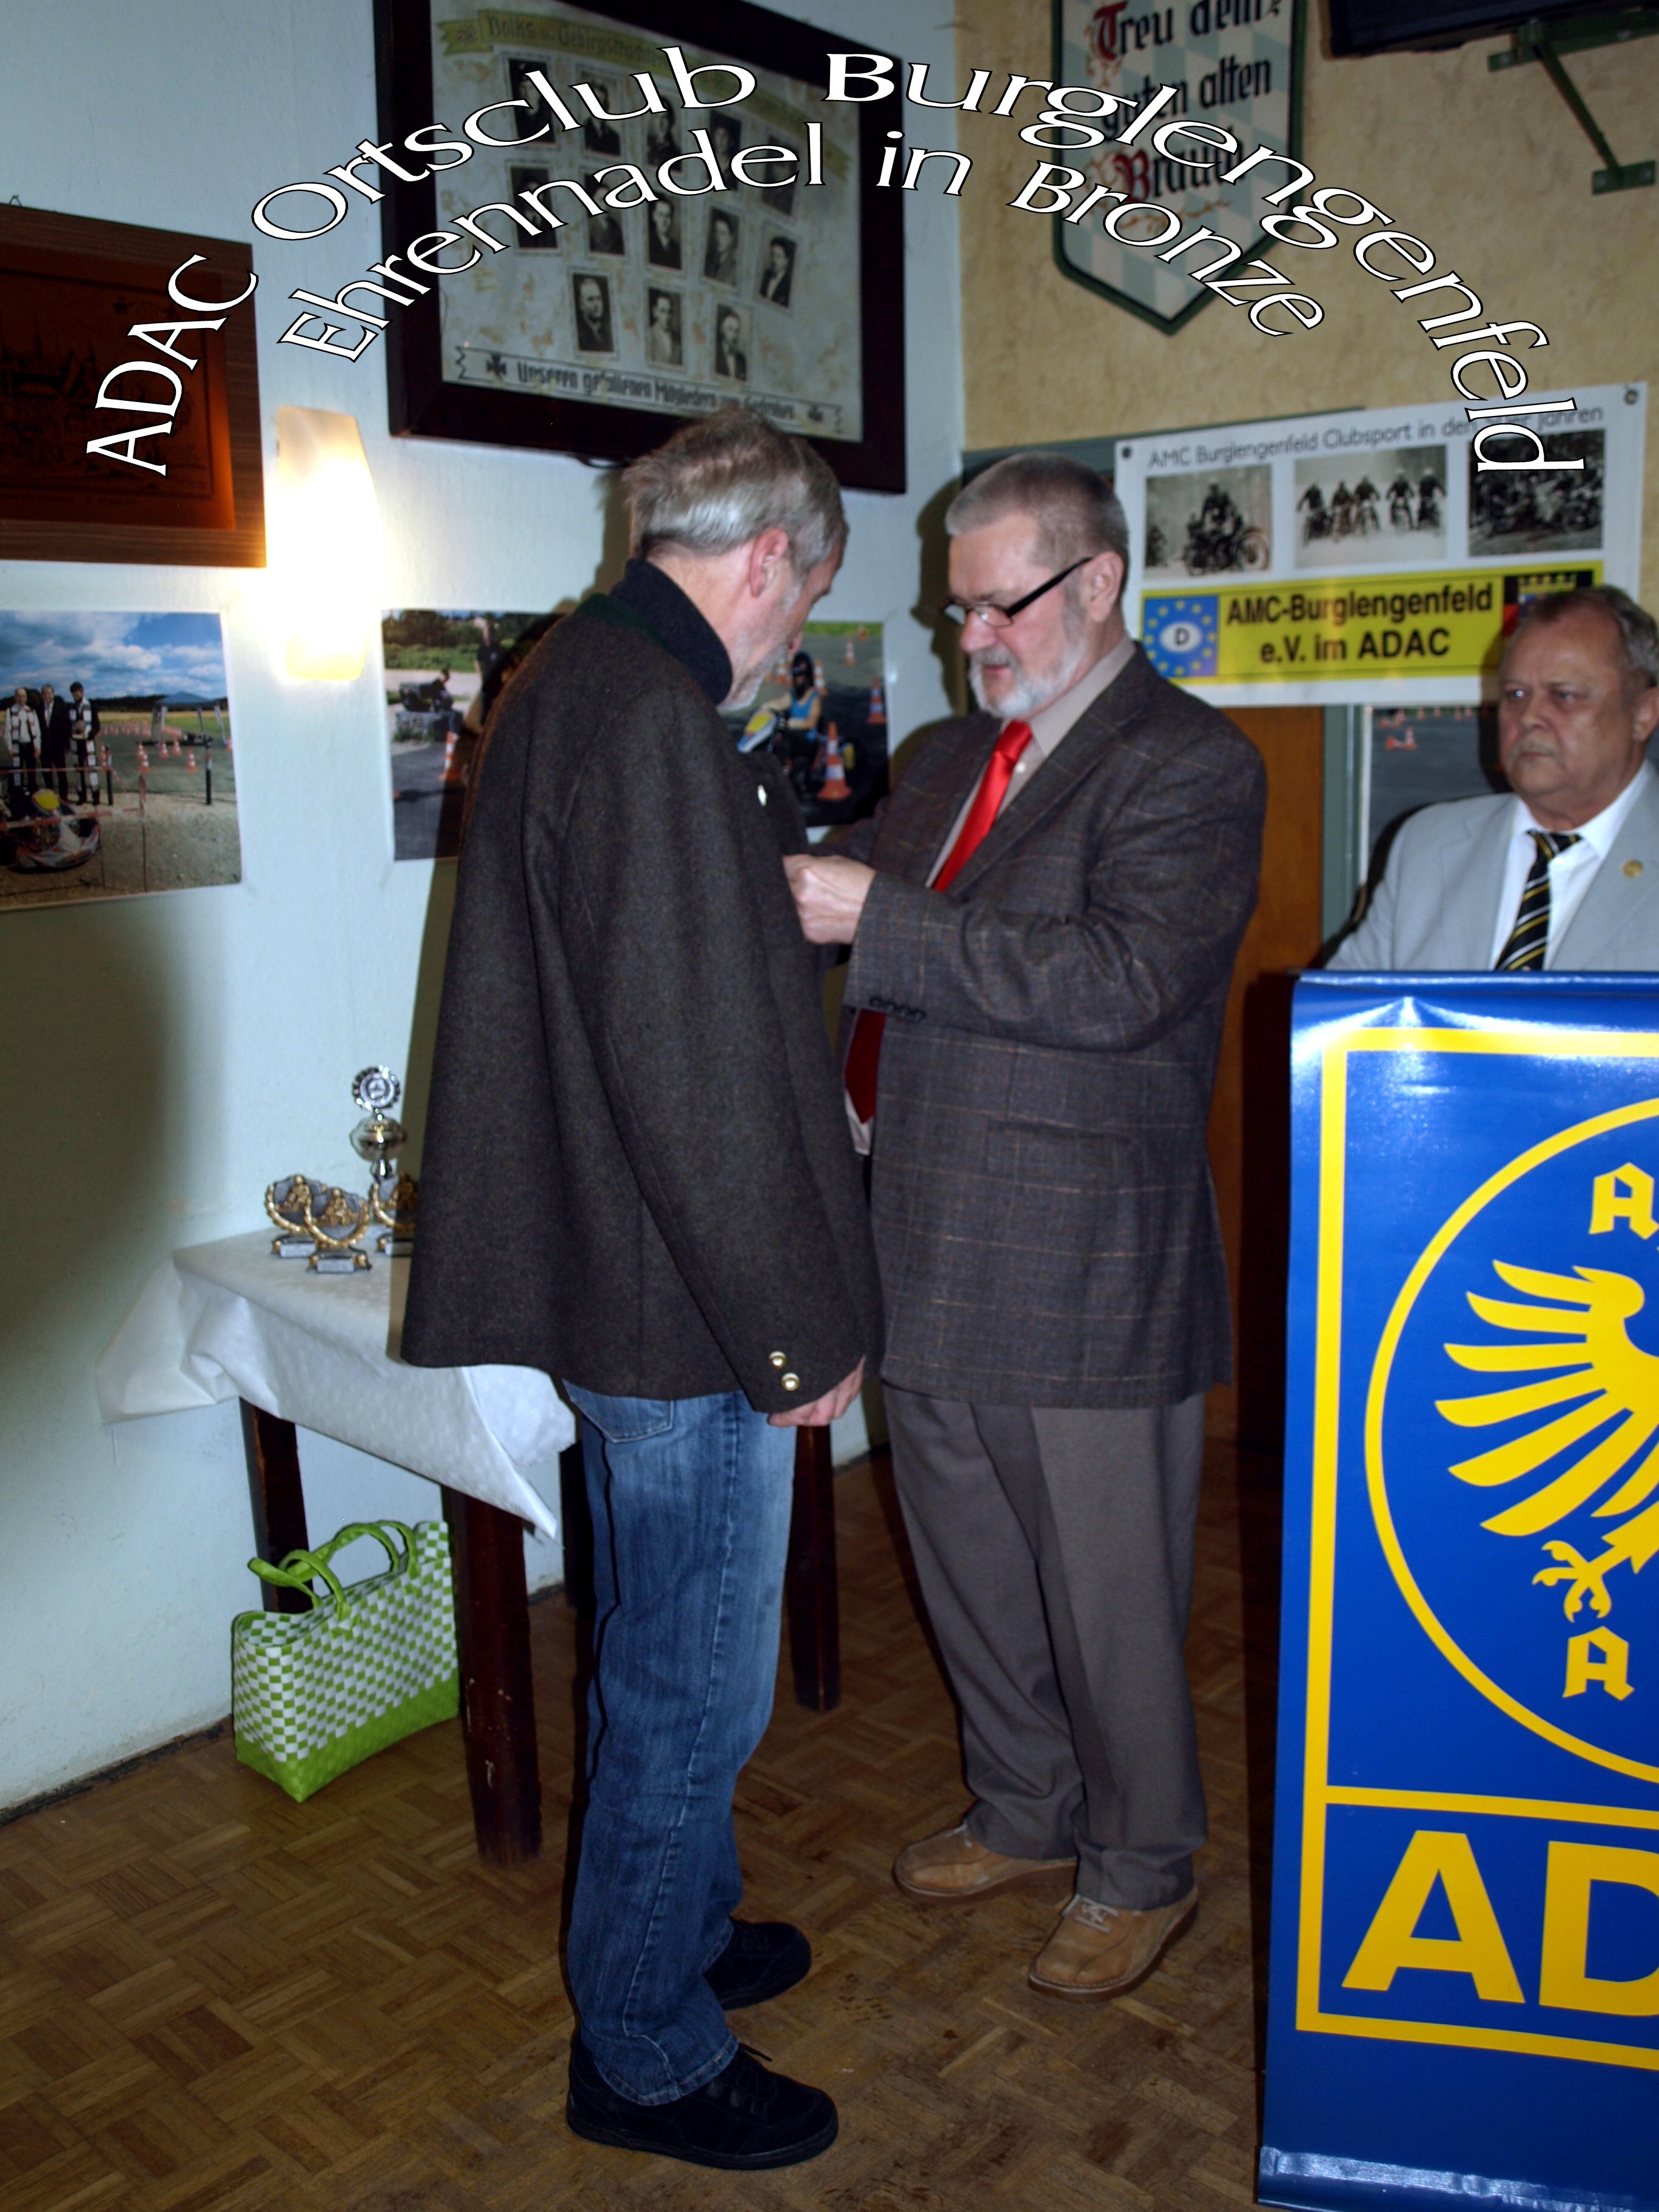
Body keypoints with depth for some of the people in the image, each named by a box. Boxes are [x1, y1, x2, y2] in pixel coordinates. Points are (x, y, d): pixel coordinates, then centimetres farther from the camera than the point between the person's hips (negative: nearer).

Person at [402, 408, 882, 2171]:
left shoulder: (570, 679, 12)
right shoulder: (651, 714, -21)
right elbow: (695, 1067, -25)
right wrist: (795, 1328, -18)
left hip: (613, 1280, 11)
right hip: (685, 1309, -11)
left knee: (660, 1660, 24)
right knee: (693, 1689, 7)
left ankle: (678, 1934, 45)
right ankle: (647, 2054, 27)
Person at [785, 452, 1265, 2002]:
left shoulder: (1190, 766, -10)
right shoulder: (947, 761, 14)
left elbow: (1119, 982, -24)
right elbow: (884, 961, 22)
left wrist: (880, 923, -25)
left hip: (1084, 1276, -7)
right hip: (928, 1255, 8)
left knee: (1106, 1595, 8)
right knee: (969, 1568, 20)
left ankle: (1143, 1869, 31)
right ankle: (1026, 1816, 42)